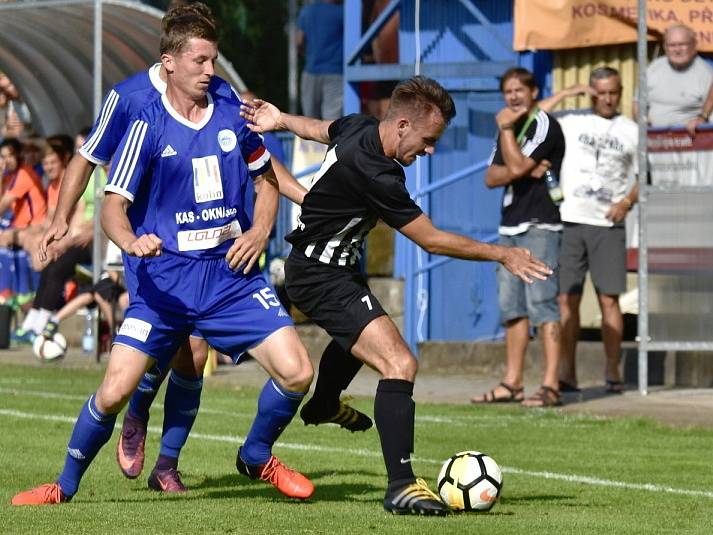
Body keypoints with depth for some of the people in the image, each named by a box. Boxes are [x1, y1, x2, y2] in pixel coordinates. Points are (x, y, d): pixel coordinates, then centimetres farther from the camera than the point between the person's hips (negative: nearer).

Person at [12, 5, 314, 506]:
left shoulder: (233, 114, 5)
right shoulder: (148, 126, -6)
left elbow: (267, 179, 20)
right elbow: (113, 206, -9)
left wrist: (260, 230, 2)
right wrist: (132, 241, -31)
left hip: (230, 272, 3)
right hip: (164, 281, -3)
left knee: (296, 372, -10)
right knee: (115, 391, -13)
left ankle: (256, 457, 19)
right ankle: (66, 484, 11)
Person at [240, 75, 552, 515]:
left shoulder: (359, 128, -7)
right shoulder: (373, 174, -33)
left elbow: (323, 129, 18)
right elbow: (431, 240, -25)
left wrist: (280, 120, 36)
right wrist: (503, 255, -17)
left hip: (334, 265, 11)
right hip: (323, 276, -11)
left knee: (358, 334, 40)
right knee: (399, 364, -24)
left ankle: (323, 406, 68)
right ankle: (401, 485, -26)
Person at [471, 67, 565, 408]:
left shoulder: (544, 125, -7)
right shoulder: (512, 130, 20)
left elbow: (516, 166, -17)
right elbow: (492, 177, 10)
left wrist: (505, 129, -6)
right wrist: (526, 171, -7)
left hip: (539, 225, -9)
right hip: (511, 226, 9)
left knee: (541, 305, -13)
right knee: (513, 308, 9)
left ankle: (550, 386, -16)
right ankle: (512, 384, 12)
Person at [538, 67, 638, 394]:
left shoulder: (630, 131, 10)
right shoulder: (572, 123, 8)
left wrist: (627, 201, -5)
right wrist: (565, 94, -4)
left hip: (608, 224, 0)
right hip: (570, 220, 0)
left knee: (609, 299, -4)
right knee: (567, 299, -1)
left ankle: (613, 372, 0)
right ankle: (566, 372, 2)